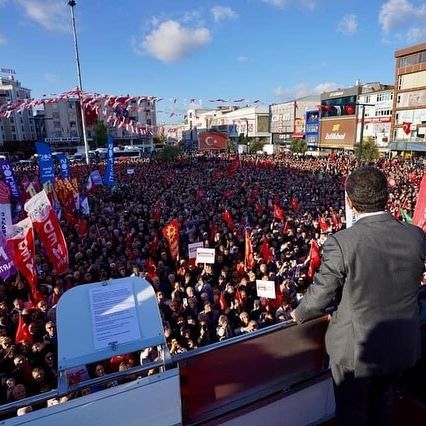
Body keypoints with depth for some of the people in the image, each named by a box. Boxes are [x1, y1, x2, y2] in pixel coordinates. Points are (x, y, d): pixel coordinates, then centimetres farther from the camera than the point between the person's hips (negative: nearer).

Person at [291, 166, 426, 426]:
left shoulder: (341, 243, -29)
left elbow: (321, 294, -19)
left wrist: (299, 314, 2)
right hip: (404, 346, 5)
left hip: (357, 348, -4)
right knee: (382, 397, 33)